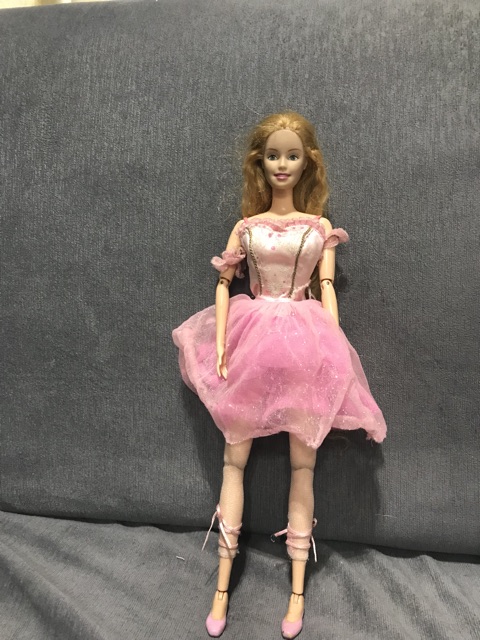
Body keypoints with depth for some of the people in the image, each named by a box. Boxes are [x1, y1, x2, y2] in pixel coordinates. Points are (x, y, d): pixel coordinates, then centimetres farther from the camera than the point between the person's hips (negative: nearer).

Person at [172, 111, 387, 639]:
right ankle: (222, 590, 18)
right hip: (253, 339, 1)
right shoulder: (246, 226, 8)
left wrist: (334, 353, -4)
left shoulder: (320, 227, 8)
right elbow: (223, 284, 5)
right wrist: (220, 346, -6)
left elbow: (326, 289, 5)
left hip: (306, 343, 0)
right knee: (234, 457, 3)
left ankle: (297, 592, 20)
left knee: (302, 462, 5)